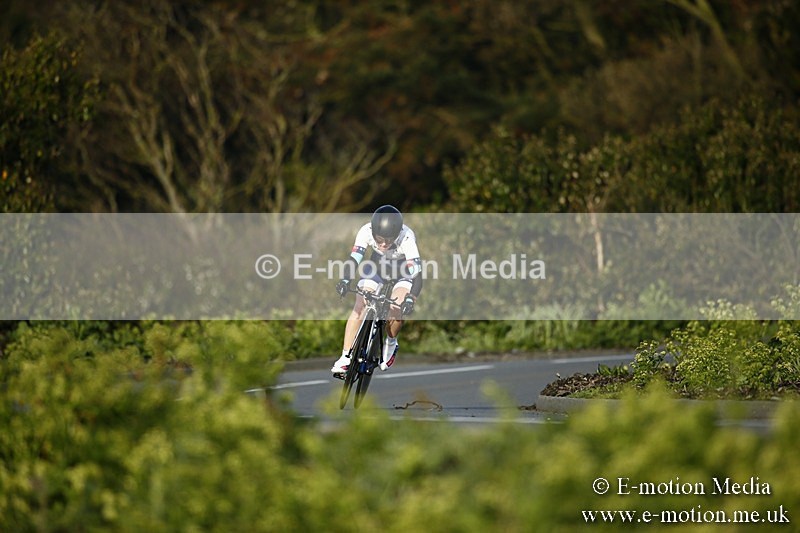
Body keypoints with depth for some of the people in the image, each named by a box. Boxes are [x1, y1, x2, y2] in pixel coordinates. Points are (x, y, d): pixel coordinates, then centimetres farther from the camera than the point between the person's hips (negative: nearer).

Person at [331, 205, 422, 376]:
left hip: (403, 273, -2)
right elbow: (354, 259, -34)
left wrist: (410, 298, -57)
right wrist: (345, 280, -53)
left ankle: (390, 343, 3)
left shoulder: (406, 238, -37)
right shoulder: (366, 231, -30)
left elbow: (417, 273, -42)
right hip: (377, 268, 2)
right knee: (359, 307, -16)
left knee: (397, 309, -27)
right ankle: (345, 358, -12)